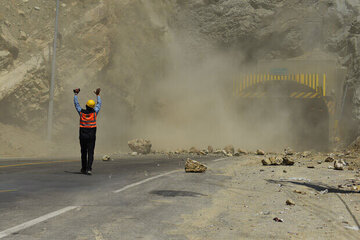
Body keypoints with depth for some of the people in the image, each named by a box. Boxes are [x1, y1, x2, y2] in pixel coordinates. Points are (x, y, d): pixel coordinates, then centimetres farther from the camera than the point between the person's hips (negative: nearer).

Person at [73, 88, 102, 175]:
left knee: (84, 152, 12)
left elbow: (76, 104, 13)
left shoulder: (81, 112, -2)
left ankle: (84, 168, 19)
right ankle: (89, 169, -16)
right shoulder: (94, 112, -3)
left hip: (82, 135, 1)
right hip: (91, 136, -1)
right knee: (90, 152, -4)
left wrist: (76, 94, 25)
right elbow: (99, 104, 14)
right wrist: (98, 95, 27)